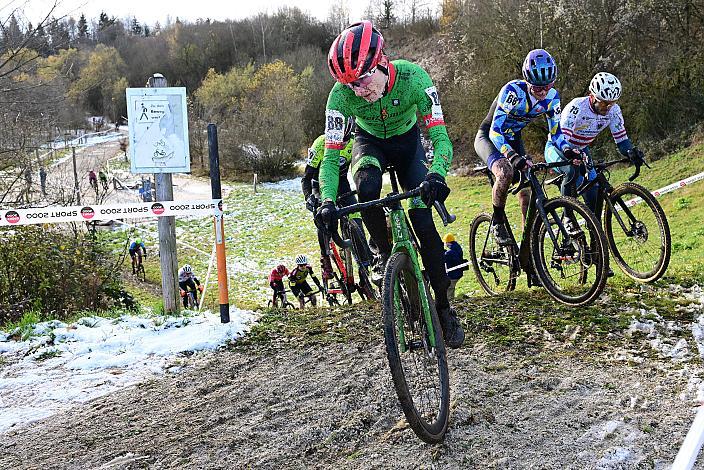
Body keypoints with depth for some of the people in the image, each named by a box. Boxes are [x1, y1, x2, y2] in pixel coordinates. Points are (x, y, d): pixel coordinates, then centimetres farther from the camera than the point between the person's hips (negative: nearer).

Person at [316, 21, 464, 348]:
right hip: (369, 142, 1)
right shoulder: (341, 95, -31)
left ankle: (444, 307, 2)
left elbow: (440, 137, -35)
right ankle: (385, 254, -9)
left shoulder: (412, 77, -34)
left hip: (407, 141, 0)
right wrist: (327, 201, -45)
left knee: (423, 221, -13)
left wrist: (436, 174, -55)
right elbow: (331, 156, -28)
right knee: (367, 186, -36)